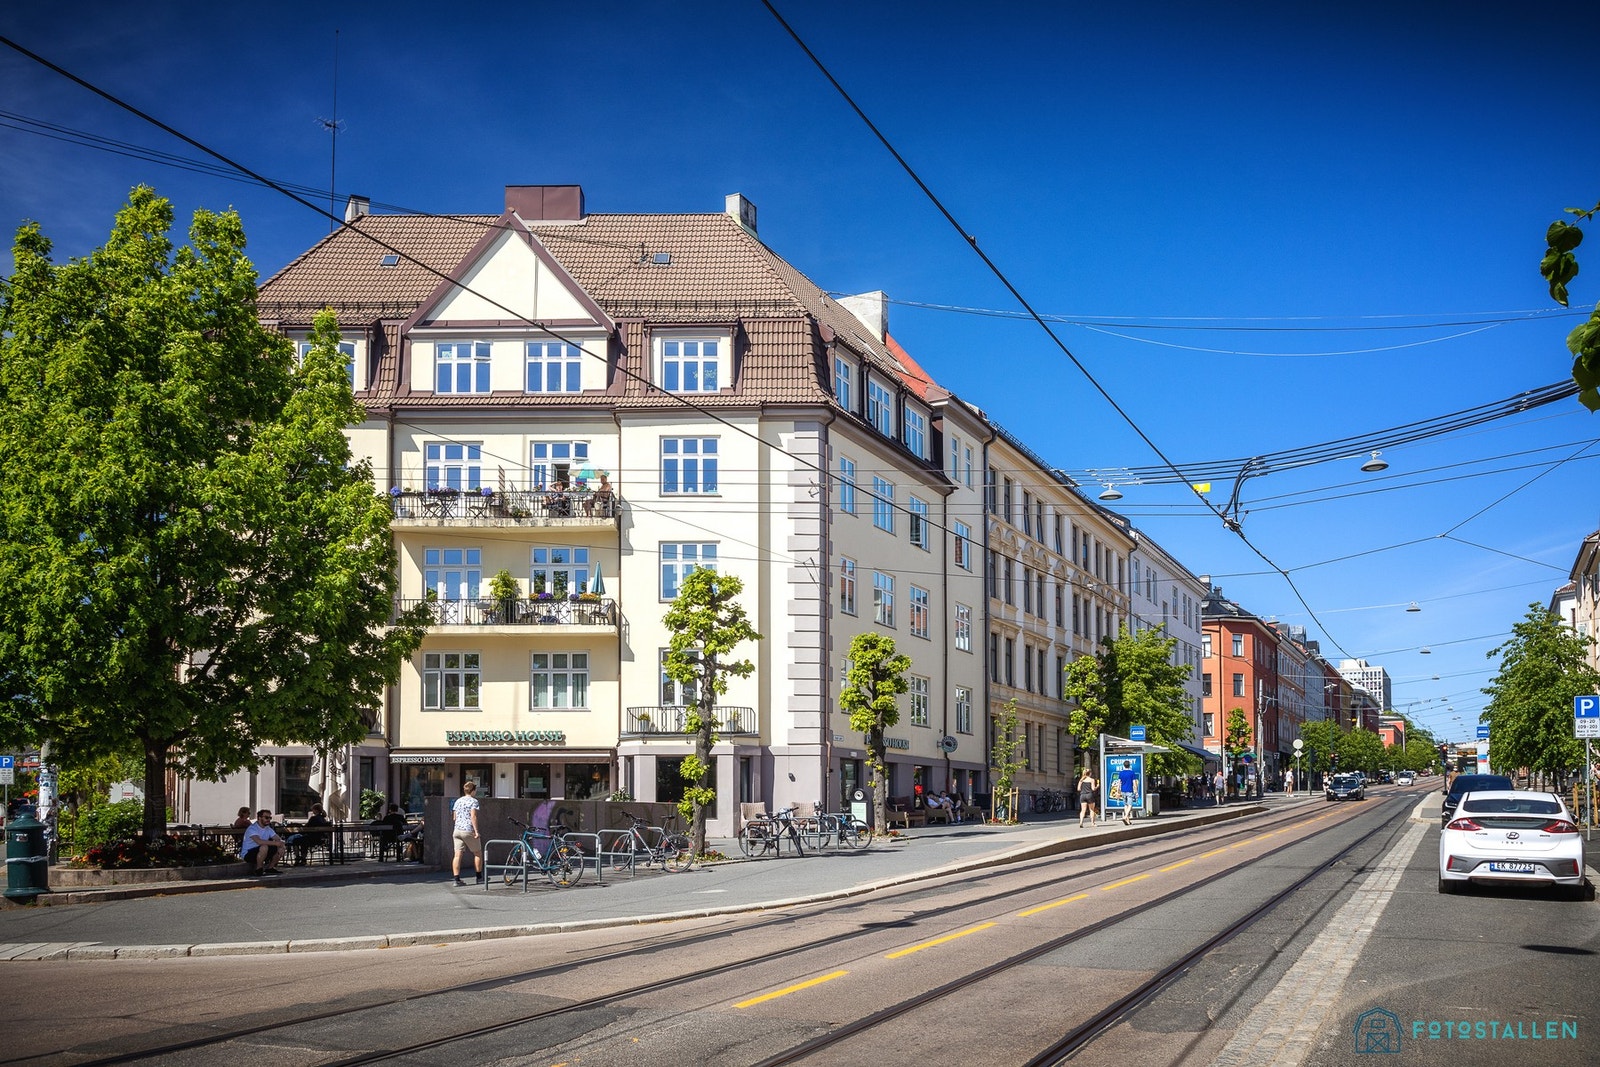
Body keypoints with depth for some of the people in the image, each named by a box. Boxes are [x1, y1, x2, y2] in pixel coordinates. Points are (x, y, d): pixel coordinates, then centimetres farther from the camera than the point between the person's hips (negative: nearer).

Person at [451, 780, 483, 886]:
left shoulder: (458, 801, 14)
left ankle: (457, 879, -8)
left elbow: (454, 817, 16)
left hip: (457, 830, 6)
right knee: (478, 853, 12)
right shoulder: (473, 801, -6)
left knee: (457, 855, -1)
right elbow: (473, 816, -15)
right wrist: (476, 831, -15)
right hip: (468, 830, -5)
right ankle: (479, 877, 19)